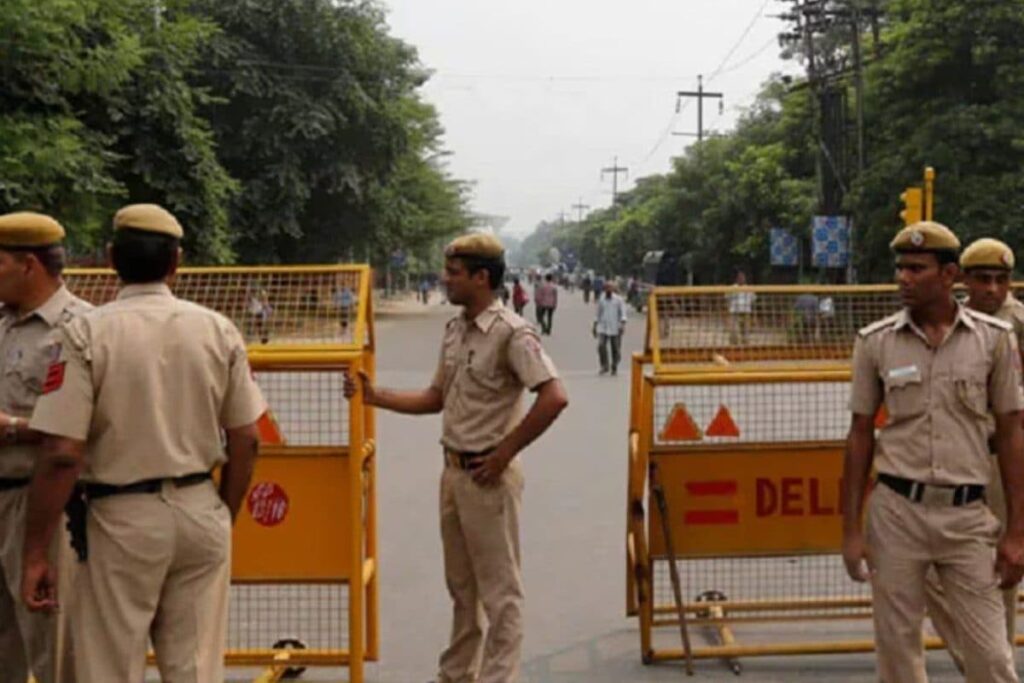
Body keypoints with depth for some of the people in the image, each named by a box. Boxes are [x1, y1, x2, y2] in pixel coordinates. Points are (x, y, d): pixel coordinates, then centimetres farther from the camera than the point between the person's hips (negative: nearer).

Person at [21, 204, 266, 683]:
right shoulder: (218, 329, 0)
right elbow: (246, 441, 3)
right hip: (201, 512, 4)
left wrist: (35, 554, -8)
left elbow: (61, 454, -15)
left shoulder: (86, 333, -10)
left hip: (123, 520, -3)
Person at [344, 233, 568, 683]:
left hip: (487, 475, -8)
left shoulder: (510, 333, -16)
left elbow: (554, 398, -24)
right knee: (461, 584, 19)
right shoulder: (453, 330, 10)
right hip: (453, 471, 9)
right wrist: (376, 397, 9)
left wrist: (505, 452, -18)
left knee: (498, 589, 2)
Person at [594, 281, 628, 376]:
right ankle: (605, 366, -3)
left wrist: (623, 324, -19)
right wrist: (595, 326, 17)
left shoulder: (618, 300, 0)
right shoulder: (601, 300, 10)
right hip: (603, 328, 2)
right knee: (601, 345, -15)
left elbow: (623, 314, -5)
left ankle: (614, 368, 19)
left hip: (615, 329, -2)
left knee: (616, 349, 2)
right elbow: (598, 314, 19)